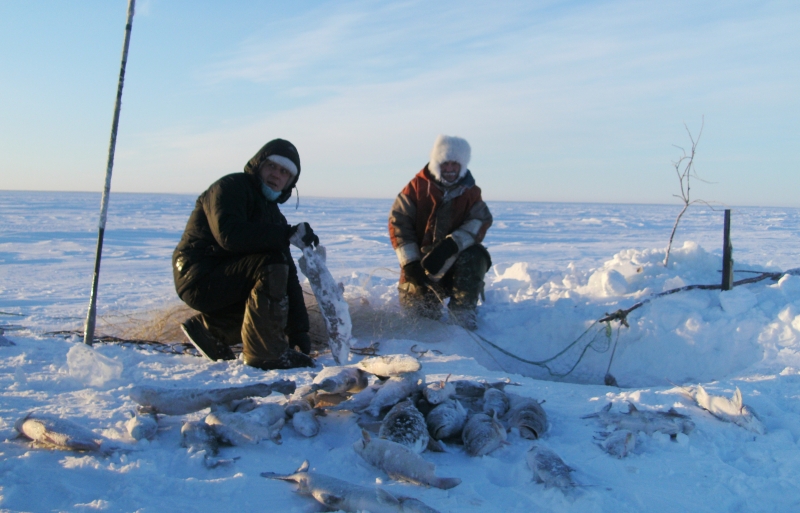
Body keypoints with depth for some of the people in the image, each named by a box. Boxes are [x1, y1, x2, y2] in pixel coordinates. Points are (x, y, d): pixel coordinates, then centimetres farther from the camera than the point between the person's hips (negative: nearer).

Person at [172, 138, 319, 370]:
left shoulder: (272, 213, 13)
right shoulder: (231, 187, -9)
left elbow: (288, 275, 6)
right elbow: (230, 235, -30)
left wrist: (299, 329, -1)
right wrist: (288, 234, -32)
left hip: (221, 281, 9)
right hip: (199, 278, -9)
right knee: (271, 264, -26)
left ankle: (210, 327, 14)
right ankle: (266, 353, -19)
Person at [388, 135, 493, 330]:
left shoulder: (470, 192, 2)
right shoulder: (418, 186, -4)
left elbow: (481, 222, -13)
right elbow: (398, 223, -8)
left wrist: (451, 244, -31)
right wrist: (410, 263, -18)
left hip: (455, 260, 1)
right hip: (421, 259, -1)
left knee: (476, 256, -30)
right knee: (416, 308, -11)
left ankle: (463, 312, -21)